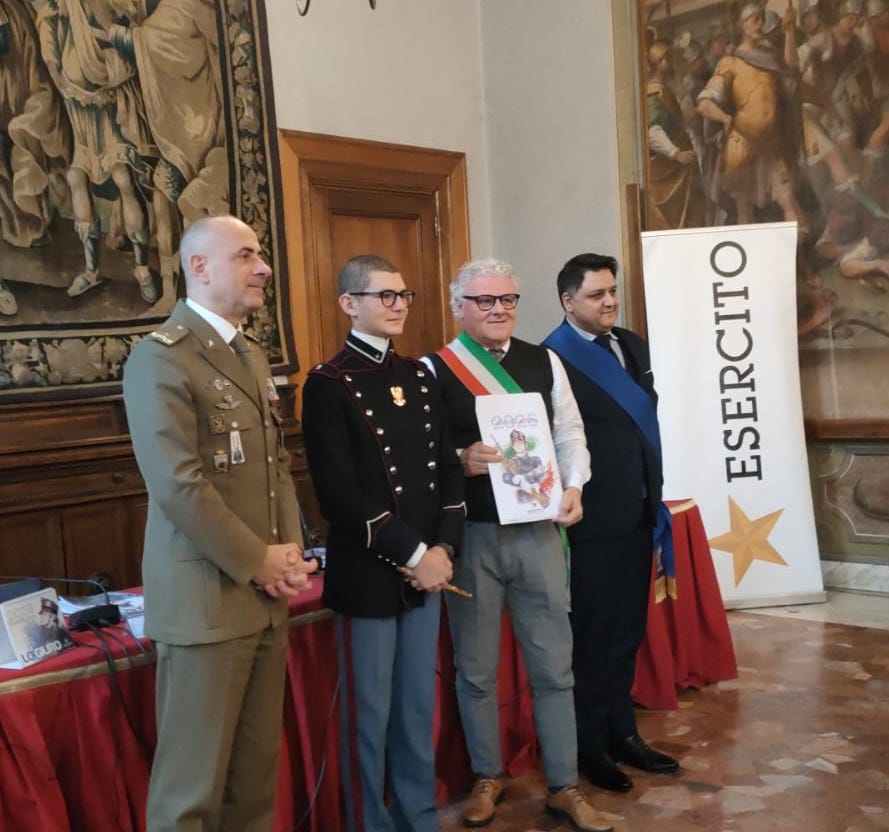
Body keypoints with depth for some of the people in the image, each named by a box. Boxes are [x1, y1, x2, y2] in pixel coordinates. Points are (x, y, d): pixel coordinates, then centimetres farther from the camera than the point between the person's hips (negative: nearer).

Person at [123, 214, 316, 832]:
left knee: (257, 771, 15)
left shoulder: (252, 357, 16)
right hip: (207, 599, -8)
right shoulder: (162, 357, -12)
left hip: (266, 596, 8)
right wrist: (258, 561, -12)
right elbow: (178, 486, -19)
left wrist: (290, 552, 3)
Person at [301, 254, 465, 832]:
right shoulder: (329, 384, -9)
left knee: (419, 709, 17)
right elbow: (339, 493, -16)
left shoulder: (419, 376, 11)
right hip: (369, 575, -6)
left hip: (429, 568, 6)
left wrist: (443, 548, -3)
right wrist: (411, 553, -16)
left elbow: (449, 468, 10)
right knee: (370, 715, 7)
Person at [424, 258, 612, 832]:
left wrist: (574, 487, -7)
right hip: (469, 533, -2)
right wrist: (460, 461, -22)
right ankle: (488, 777, 31)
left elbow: (570, 432, 9)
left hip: (538, 528, 3)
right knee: (476, 666, 12)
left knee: (554, 664, 9)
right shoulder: (435, 369, -4)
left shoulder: (544, 362, 7)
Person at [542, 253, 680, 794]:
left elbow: (646, 420, 14)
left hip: (638, 513, 7)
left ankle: (623, 734, 32)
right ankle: (590, 748, 22)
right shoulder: (554, 358, -14)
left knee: (627, 632, 17)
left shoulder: (633, 346, 10)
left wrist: (654, 496, 10)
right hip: (593, 520, -7)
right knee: (592, 637, 7)